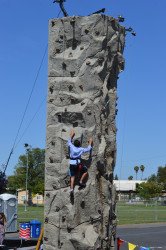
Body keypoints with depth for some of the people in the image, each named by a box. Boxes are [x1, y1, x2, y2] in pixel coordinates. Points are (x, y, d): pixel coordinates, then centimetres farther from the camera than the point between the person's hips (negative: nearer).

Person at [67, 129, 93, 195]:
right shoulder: (81, 149, -2)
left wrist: (71, 135, 33)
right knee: (85, 170, 20)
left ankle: (71, 189, -4)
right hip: (78, 164, -3)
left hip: (71, 164, 3)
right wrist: (90, 142, 25)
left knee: (72, 177, 6)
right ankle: (81, 181, 10)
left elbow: (69, 142, 22)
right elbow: (88, 149, 12)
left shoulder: (71, 147, 1)